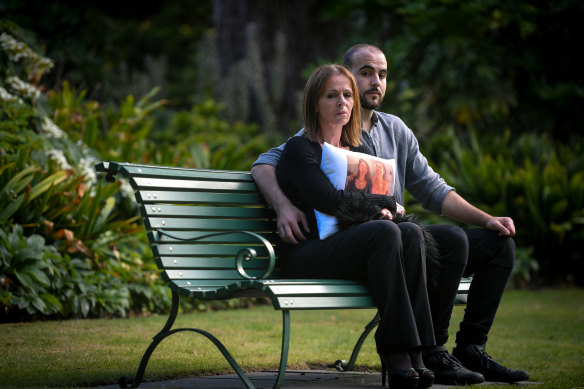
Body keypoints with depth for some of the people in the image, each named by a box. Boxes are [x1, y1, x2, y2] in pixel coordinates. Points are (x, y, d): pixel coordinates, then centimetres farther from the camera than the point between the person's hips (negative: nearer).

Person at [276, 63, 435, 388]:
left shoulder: (360, 152, 22)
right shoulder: (300, 149, 1)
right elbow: (329, 200, -14)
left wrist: (381, 212, -10)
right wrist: (385, 202, -4)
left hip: (353, 250, 6)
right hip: (306, 254, -6)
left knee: (411, 232, -25)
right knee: (385, 232, -33)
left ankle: (414, 352, -31)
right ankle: (395, 354, -33)